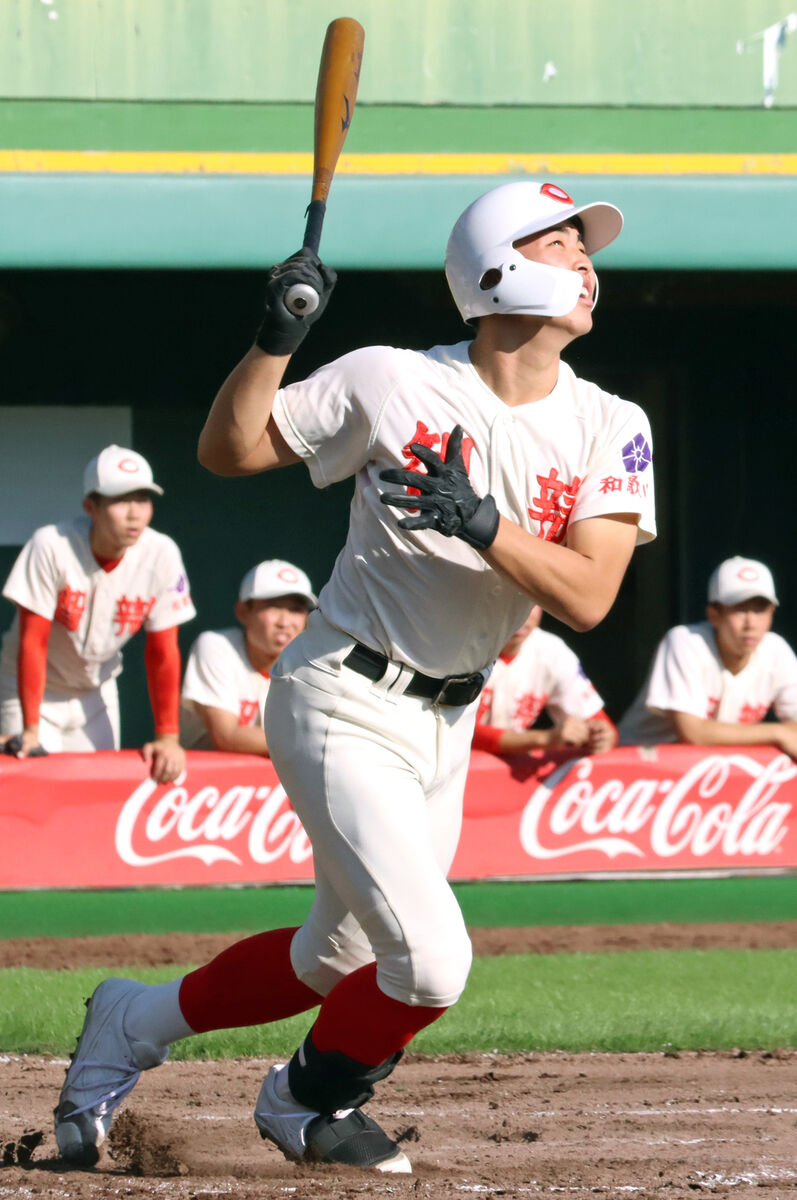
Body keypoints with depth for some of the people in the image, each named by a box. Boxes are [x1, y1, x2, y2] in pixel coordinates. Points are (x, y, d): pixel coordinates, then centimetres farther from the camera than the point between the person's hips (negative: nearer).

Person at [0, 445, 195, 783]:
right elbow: (33, 641, -25)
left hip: (96, 690, 3)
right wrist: (30, 730, -31)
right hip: (31, 689, -3)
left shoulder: (161, 555, -19)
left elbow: (162, 652, -13)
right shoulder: (51, 546, -28)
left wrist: (168, 738, -19)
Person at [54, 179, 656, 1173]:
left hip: (449, 722, 6)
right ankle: (304, 1102, 14)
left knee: (338, 960, 16)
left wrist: (482, 524, -29)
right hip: (347, 708, -6)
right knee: (430, 963, -15)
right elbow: (227, 450, -5)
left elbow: (588, 597, -15)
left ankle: (135, 1023, 37)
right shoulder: (391, 385, -13)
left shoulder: (609, 430, -4)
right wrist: (277, 337, -21)